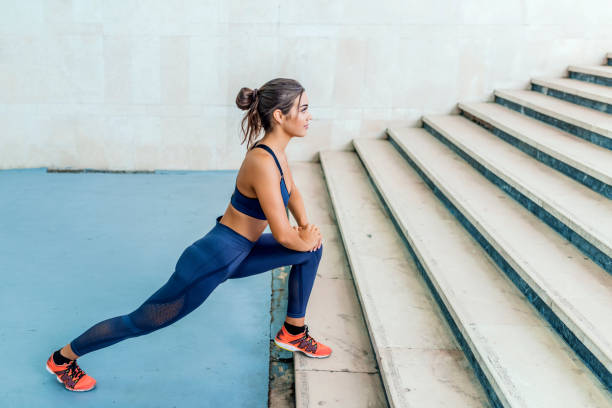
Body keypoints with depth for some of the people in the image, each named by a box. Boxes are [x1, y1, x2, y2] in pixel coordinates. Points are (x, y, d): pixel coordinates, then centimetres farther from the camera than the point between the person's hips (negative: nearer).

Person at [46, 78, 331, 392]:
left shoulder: (274, 150, -1)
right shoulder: (262, 163, -29)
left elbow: (291, 191, 19)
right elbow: (282, 234, -25)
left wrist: (306, 226, 5)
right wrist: (303, 241, -4)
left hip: (236, 254, 9)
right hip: (213, 261, -9)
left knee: (312, 248, 9)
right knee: (140, 322, 7)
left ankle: (293, 333, 22)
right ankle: (62, 358, 29)